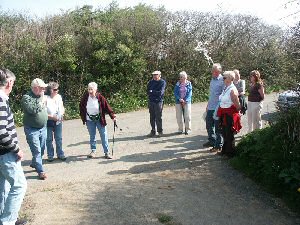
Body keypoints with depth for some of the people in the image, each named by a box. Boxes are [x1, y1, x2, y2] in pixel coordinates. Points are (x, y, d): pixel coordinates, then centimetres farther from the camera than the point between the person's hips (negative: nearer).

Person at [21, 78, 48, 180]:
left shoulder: (42, 96, 7)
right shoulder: (26, 97, -14)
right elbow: (32, 110, -28)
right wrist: (42, 102, -19)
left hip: (43, 128, 7)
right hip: (32, 129, -7)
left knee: (42, 149, 17)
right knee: (36, 150, -5)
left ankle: (34, 164, 39)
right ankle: (40, 171, 4)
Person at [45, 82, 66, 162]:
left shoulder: (59, 97, 2)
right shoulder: (46, 99, -16)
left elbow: (62, 108, 15)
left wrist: (62, 114, -2)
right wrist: (52, 117, -20)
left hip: (58, 121, 5)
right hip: (49, 122, -4)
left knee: (59, 138, 12)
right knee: (49, 139, 8)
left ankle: (60, 154, 25)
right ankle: (50, 155, 20)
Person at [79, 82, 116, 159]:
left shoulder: (100, 97, -14)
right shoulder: (85, 97, -7)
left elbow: (107, 107, -12)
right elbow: (81, 107, 7)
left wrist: (113, 116, -19)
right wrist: (83, 118, 4)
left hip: (99, 119, -2)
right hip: (90, 120, 2)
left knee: (104, 135, 1)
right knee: (92, 136, 12)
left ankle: (106, 152, 9)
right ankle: (93, 151, 26)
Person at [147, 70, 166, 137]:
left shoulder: (162, 82, -3)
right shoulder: (151, 82, 11)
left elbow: (160, 92, -12)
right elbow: (148, 92, 8)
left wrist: (152, 91, -3)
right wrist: (156, 93, -6)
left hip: (158, 102, -4)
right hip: (151, 101, 4)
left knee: (158, 117, -3)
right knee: (152, 117, 7)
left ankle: (160, 131, 8)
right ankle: (153, 131, 16)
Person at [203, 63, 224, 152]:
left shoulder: (222, 80, -14)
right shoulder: (212, 79, 12)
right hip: (210, 107, 8)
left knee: (218, 128, 2)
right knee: (209, 125, 18)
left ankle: (218, 145, 13)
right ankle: (212, 141, 35)